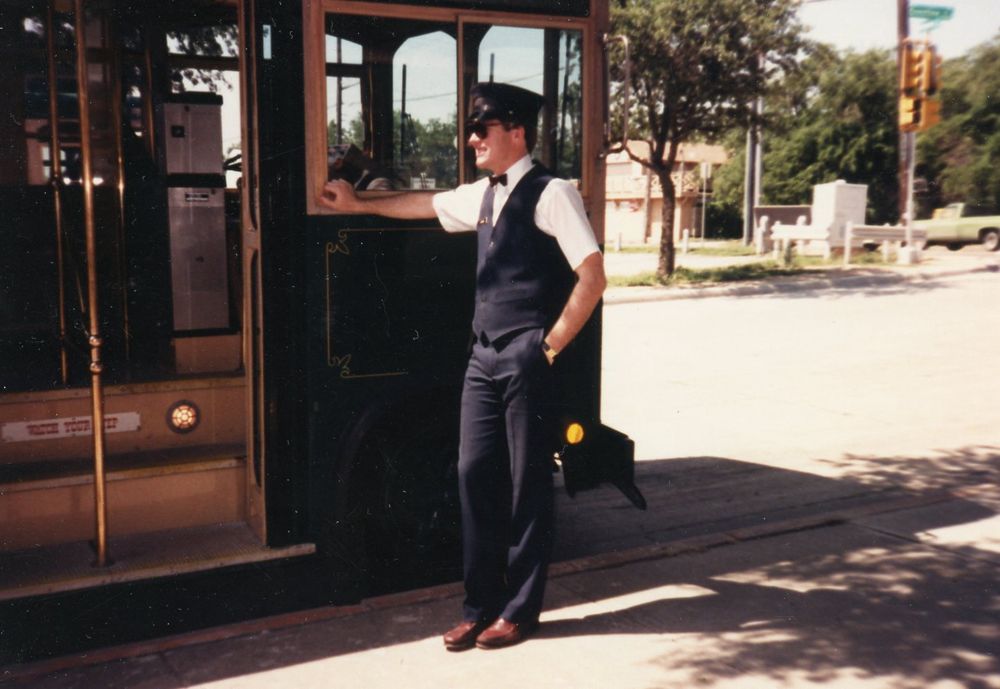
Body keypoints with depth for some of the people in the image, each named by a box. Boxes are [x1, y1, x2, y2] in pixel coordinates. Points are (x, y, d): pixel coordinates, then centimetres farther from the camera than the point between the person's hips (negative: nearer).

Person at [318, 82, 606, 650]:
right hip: (485, 354, 7)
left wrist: (551, 344, -12)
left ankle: (519, 610, 17)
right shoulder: (483, 195, 15)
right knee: (476, 474, 7)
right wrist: (358, 204, 40)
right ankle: (481, 605, 20)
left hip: (528, 358, -7)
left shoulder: (551, 193, -9)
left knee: (528, 483, 3)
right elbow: (425, 205, 33)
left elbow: (592, 276, -16)